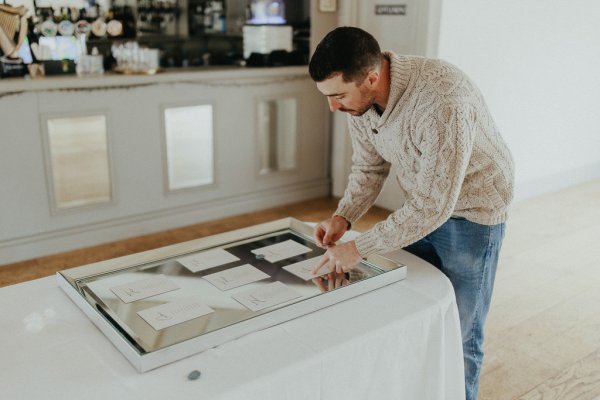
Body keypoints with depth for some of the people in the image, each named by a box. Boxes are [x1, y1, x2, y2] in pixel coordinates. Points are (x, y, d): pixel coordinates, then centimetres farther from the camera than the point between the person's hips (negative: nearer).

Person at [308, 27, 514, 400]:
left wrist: (359, 249, -28)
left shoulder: (442, 102, -37)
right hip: (421, 201, 7)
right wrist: (343, 217, -14)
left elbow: (434, 206, -33)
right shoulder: (360, 97, -13)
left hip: (472, 208, -6)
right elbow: (369, 167, 1)